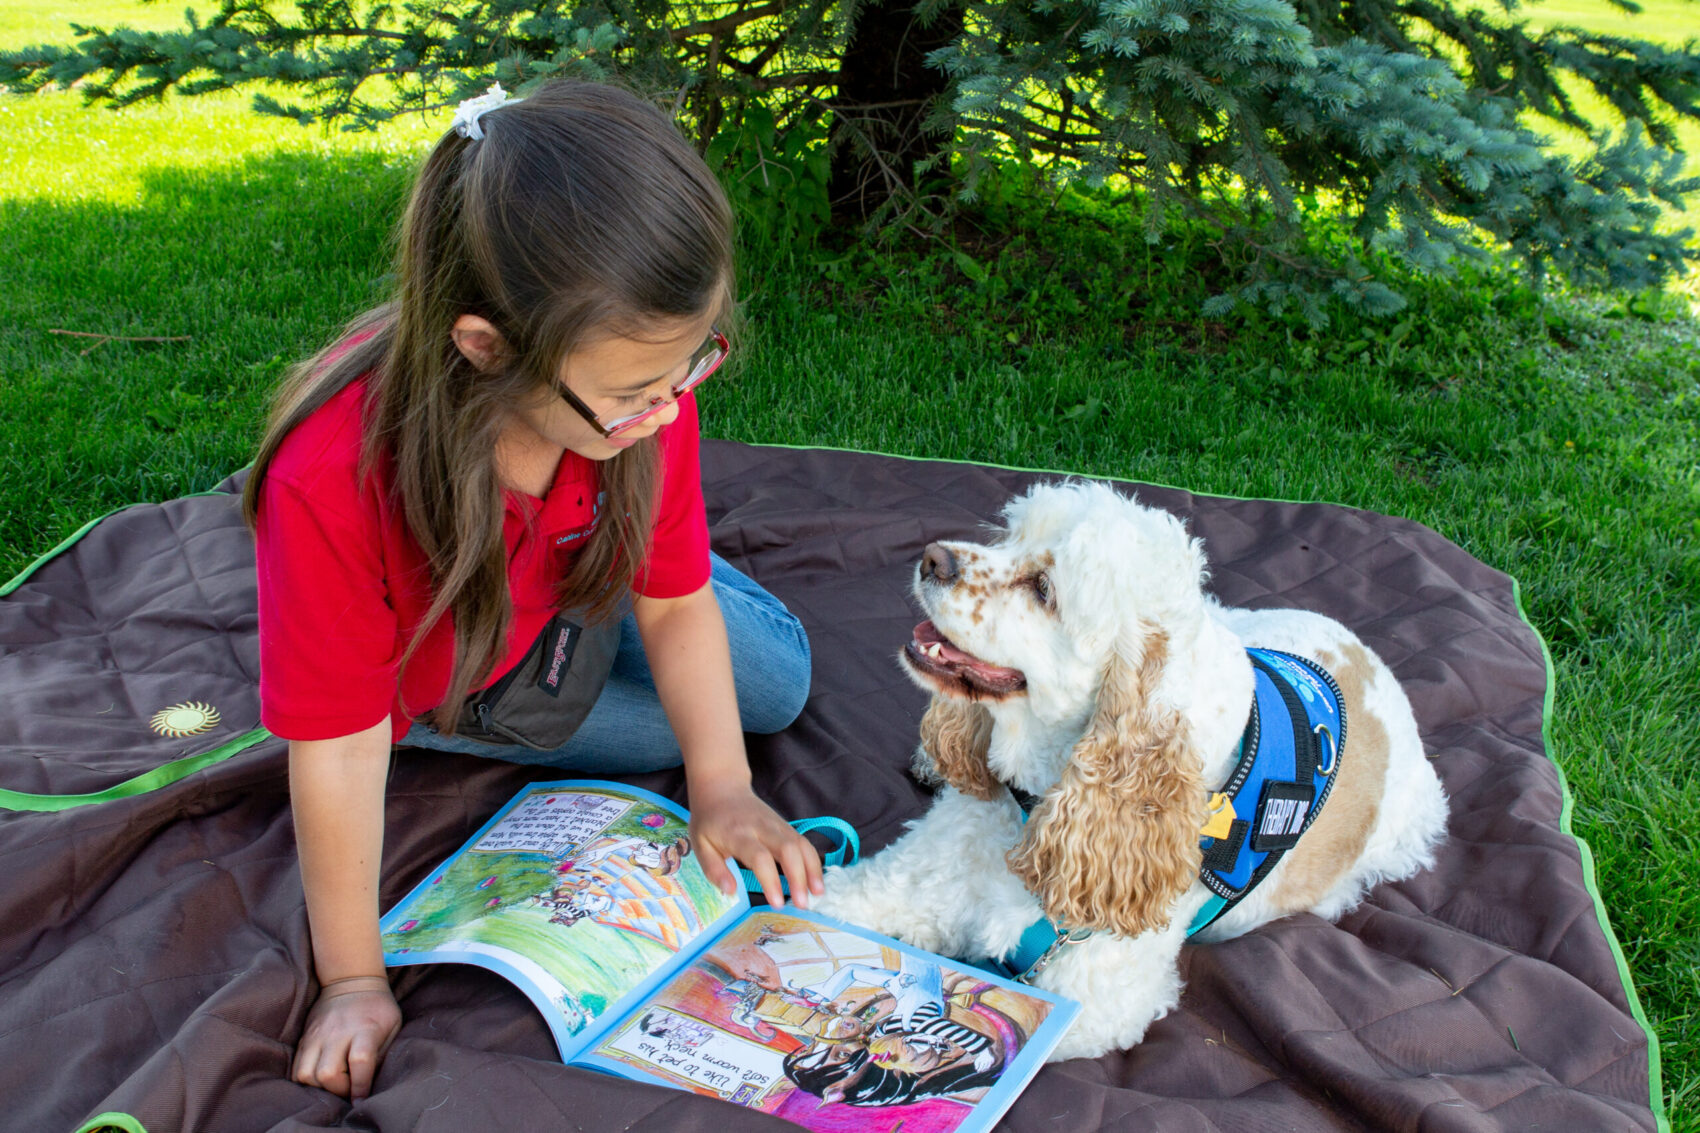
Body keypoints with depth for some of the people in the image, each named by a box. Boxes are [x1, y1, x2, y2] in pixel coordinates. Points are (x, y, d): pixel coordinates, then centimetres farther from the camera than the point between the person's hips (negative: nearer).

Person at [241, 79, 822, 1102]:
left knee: (777, 686, 13)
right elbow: (339, 754, -35)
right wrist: (355, 981, -24)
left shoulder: (642, 375, -33)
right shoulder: (331, 480, -46)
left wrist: (723, 791, -22)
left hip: (573, 585, 4)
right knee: (680, 728, -5)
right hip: (435, 684, -3)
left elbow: (674, 603, -17)